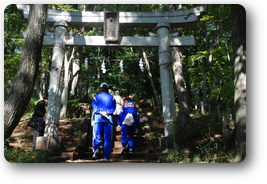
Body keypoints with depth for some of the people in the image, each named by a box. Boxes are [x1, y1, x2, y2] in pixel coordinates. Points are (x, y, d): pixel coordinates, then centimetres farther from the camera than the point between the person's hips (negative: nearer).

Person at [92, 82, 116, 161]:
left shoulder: (96, 97, 14)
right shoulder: (112, 97, 15)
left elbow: (94, 106, -2)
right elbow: (113, 107, 1)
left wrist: (100, 112, -11)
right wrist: (107, 112, -10)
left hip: (98, 118, 0)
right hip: (109, 118, 1)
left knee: (96, 136, 3)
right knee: (108, 138, 2)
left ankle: (96, 148, -25)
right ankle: (106, 156, 0)